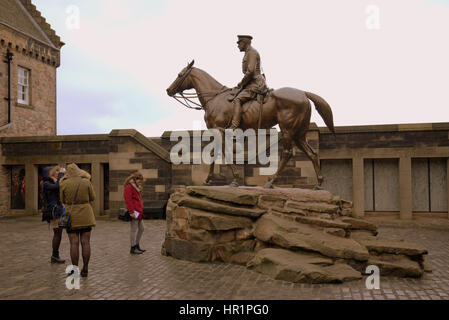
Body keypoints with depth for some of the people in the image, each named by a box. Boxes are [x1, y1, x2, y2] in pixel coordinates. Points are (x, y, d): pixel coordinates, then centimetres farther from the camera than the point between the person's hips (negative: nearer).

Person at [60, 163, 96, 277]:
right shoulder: (86, 182, -4)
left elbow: (63, 200, 6)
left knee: (74, 243, 2)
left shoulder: (64, 184, -4)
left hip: (71, 216, 0)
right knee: (85, 242, 4)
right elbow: (92, 198, 4)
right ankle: (85, 269, 8)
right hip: (85, 216, 0)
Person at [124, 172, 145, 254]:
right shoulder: (129, 187, -12)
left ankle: (137, 245, 25)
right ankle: (133, 248, 5)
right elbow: (128, 200, -19)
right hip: (134, 212, -10)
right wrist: (131, 211, -22)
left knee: (141, 229, 14)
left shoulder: (137, 188, 19)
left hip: (139, 212, 10)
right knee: (134, 230, -3)